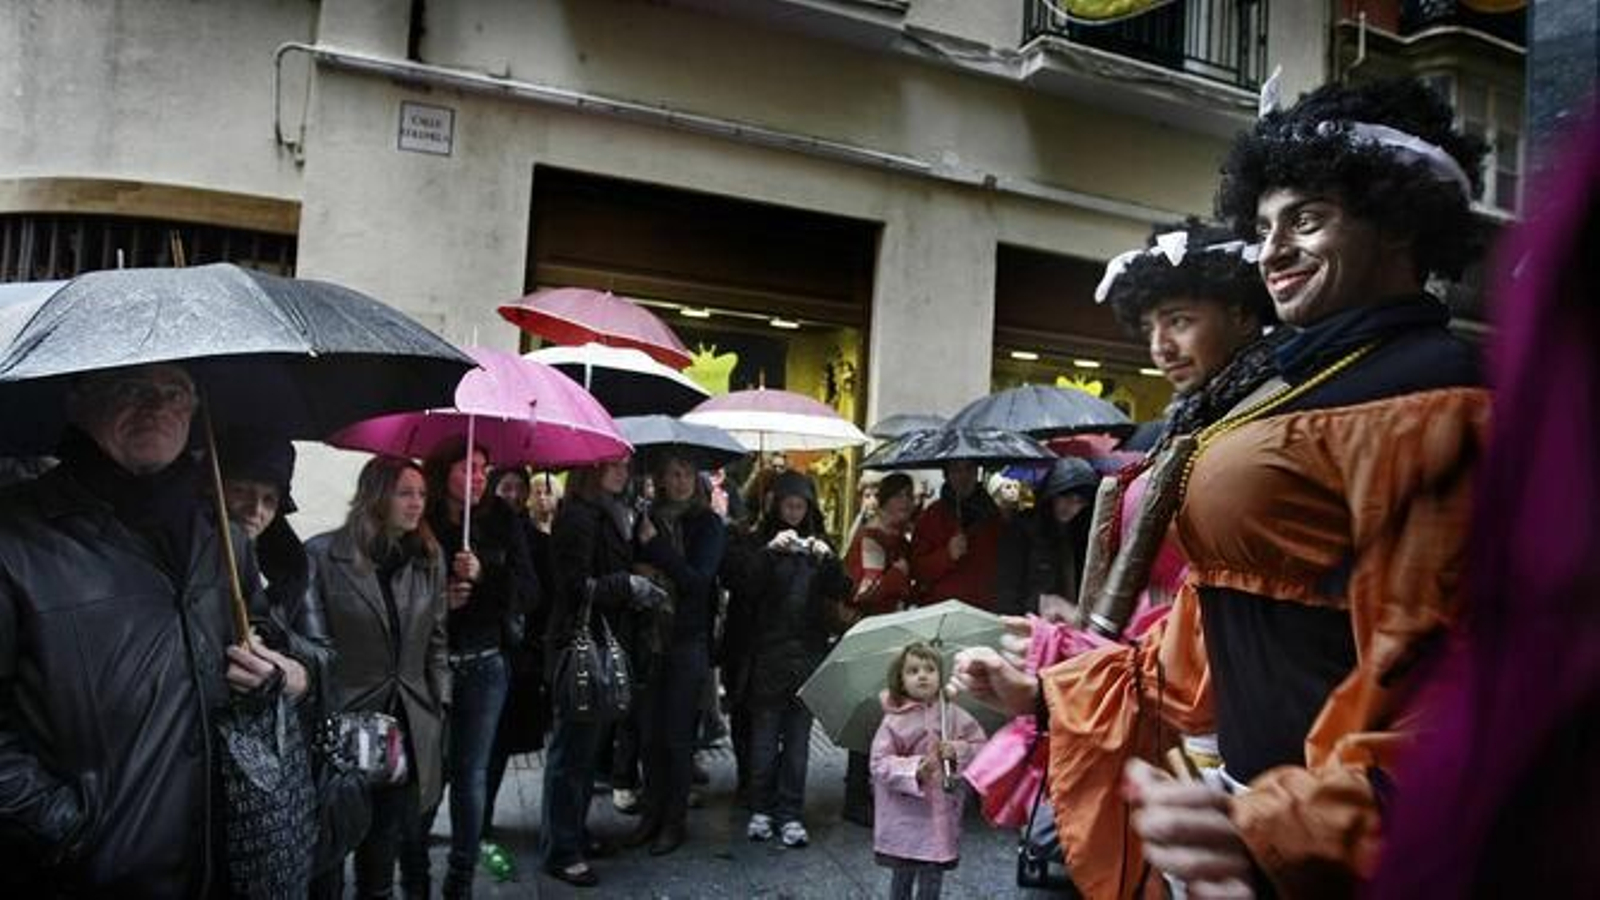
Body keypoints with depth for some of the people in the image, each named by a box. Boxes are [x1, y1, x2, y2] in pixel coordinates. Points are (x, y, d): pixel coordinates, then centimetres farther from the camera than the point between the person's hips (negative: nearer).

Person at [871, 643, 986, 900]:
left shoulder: (953, 715, -2)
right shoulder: (894, 721, -9)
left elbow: (981, 747, 2)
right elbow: (880, 764, -12)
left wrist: (958, 751, -18)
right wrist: (915, 770, -26)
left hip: (942, 813, 2)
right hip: (905, 815, -2)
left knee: (932, 878, 10)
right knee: (903, 876, 10)